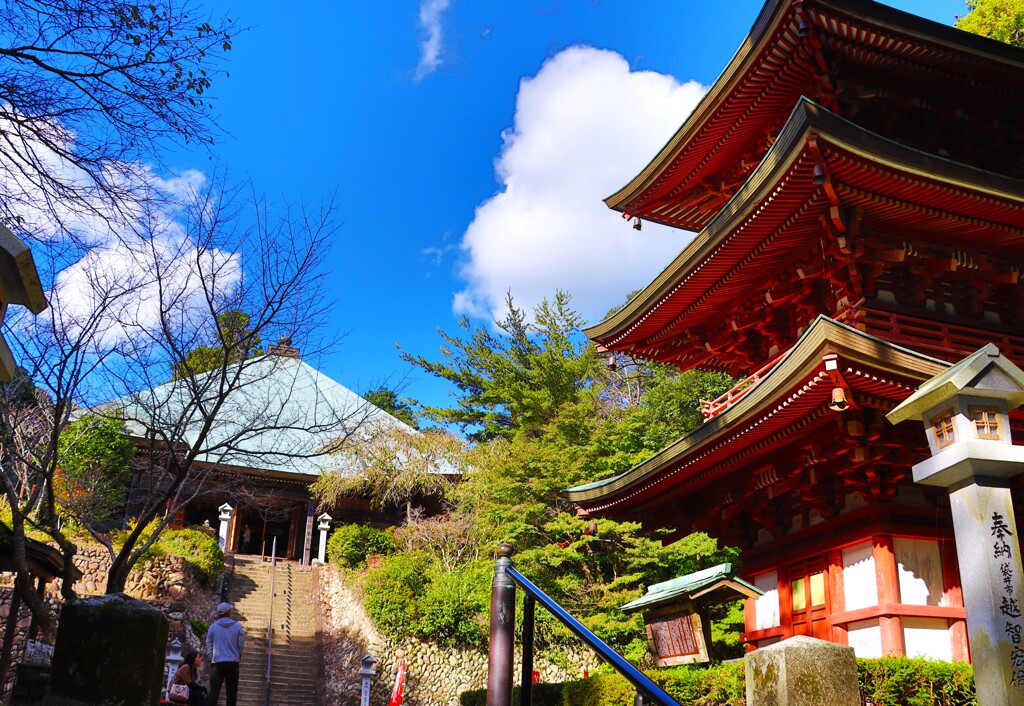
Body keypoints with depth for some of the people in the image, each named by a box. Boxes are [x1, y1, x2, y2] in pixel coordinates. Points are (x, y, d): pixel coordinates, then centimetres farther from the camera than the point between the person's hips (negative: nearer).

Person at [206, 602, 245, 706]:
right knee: (232, 691, 7)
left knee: (214, 691, 1)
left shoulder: (213, 627, -2)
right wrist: (239, 656, 22)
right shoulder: (237, 627, -3)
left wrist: (210, 659, 15)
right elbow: (241, 644, 4)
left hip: (217, 662, 0)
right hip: (233, 662, 0)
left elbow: (208, 645, 3)